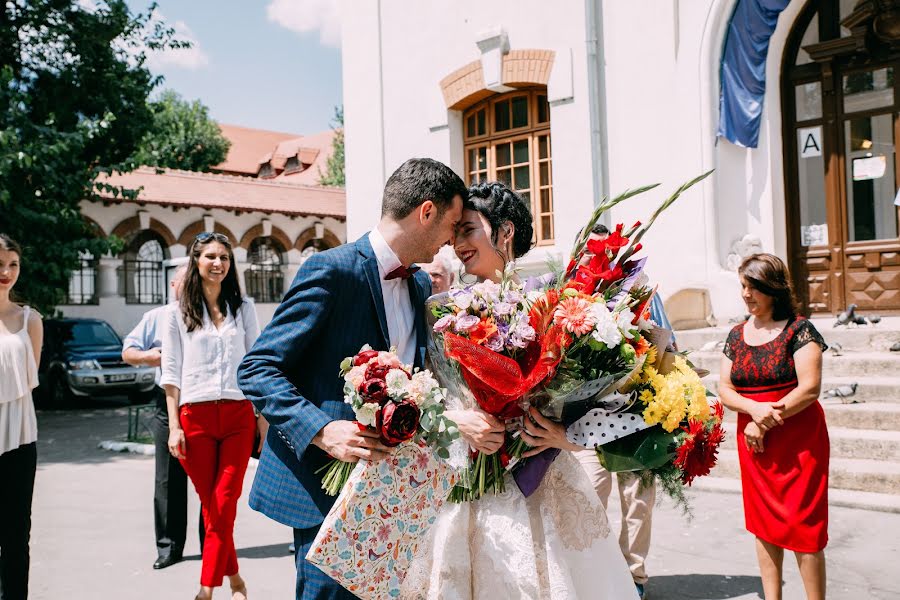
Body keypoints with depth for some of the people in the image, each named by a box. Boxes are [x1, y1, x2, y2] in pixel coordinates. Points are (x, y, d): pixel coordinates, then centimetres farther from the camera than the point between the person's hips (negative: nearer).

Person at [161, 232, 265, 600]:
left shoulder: (243, 308, 9)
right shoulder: (178, 313, 5)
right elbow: (171, 373, 3)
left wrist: (263, 417, 5)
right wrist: (174, 426, -3)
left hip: (239, 415, 1)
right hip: (196, 417, 0)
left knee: (224, 505, -2)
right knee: (211, 504, 7)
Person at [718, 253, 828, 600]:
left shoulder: (798, 330, -7)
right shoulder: (737, 334, 8)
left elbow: (810, 388, -15)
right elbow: (724, 389, 5)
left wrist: (764, 424, -14)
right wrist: (754, 409, -15)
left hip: (798, 440, -5)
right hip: (754, 443, 5)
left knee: (803, 526, -3)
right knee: (765, 526, 10)